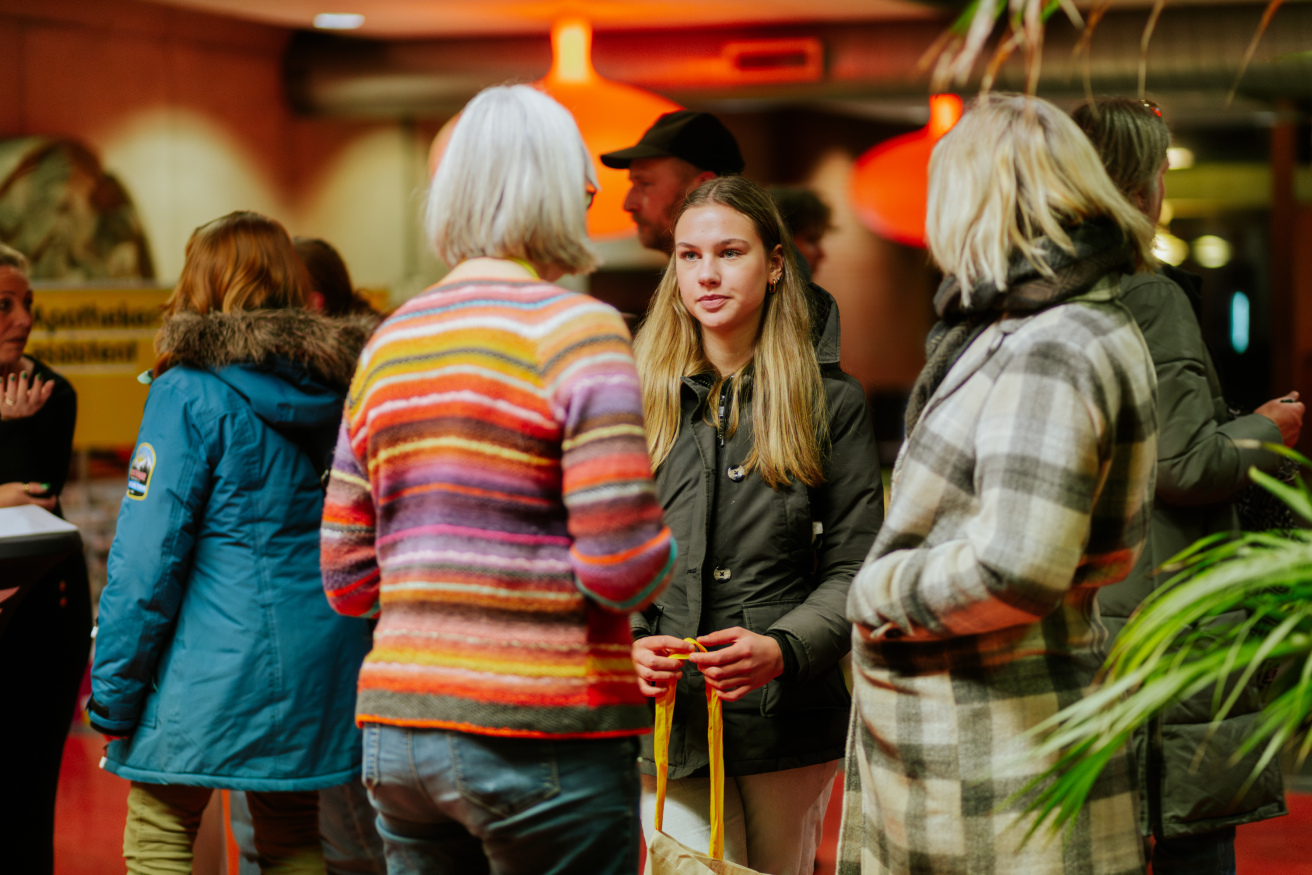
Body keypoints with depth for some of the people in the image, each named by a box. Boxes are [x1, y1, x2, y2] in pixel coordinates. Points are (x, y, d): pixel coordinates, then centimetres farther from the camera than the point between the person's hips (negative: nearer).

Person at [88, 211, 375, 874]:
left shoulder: (189, 395, -10)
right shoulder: (335, 387, 9)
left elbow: (148, 557, -13)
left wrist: (112, 692, -9)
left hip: (215, 665, -6)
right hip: (316, 667, 6)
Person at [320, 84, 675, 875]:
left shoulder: (389, 343, 12)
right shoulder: (577, 330, -8)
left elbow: (346, 581, 12)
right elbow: (623, 567, -16)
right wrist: (663, 557, 5)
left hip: (397, 729, 6)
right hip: (543, 734, -6)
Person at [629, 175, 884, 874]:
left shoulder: (831, 404, 3)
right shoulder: (637, 397, 5)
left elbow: (854, 567, 1)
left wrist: (783, 649, -16)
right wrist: (627, 646, -14)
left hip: (789, 718, 0)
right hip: (667, 719, 0)